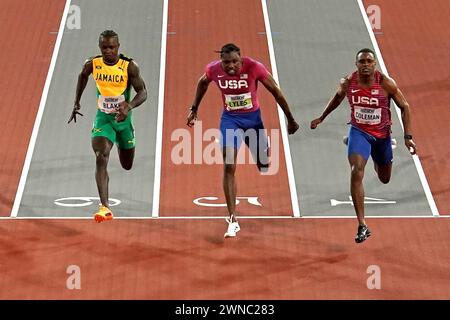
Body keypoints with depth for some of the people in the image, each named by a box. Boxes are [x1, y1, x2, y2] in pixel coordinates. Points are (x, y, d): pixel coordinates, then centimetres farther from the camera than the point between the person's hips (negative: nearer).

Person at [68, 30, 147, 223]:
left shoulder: (129, 67, -18)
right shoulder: (92, 64, -11)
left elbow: (143, 92, -16)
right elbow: (83, 76, 12)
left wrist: (129, 106, -35)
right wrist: (76, 102, 16)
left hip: (123, 118, 0)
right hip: (103, 118, 0)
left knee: (127, 165, 18)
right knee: (101, 158, -23)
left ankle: (121, 147, 58)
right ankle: (105, 208, -24)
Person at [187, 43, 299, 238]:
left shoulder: (254, 67, -24)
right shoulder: (213, 69, -17)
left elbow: (275, 91, -11)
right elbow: (203, 83, 9)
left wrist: (290, 119, -5)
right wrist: (194, 108, 14)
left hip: (252, 117, 0)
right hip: (230, 119, 0)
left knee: (264, 167, 13)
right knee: (229, 168, -12)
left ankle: (266, 148, 54)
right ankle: (233, 220, -9)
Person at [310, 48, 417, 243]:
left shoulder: (386, 83, -20)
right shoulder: (347, 82, -13)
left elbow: (404, 107, -8)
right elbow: (338, 98, 11)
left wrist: (408, 136, -13)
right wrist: (322, 118, 19)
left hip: (382, 134, 1)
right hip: (359, 132, -1)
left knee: (385, 179, 20)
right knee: (356, 172, -24)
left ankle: (378, 158, 61)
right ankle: (362, 226, -21)